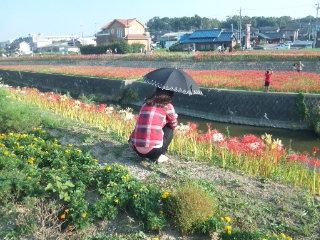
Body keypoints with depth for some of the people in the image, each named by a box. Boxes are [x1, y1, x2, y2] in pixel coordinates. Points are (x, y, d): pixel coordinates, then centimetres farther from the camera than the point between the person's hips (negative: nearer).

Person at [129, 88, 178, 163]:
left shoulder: (145, 104, 13)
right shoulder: (167, 106, 0)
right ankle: (157, 156, 11)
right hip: (153, 150, -6)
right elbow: (174, 124, 15)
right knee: (169, 129, 19)